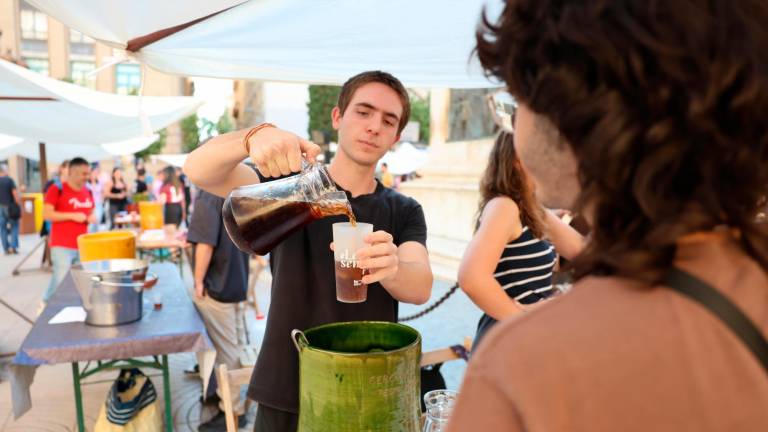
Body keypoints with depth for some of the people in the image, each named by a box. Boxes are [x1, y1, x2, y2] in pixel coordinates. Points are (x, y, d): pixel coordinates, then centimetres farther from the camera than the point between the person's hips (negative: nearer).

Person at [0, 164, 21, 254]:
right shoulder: (9, 180, -9)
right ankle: (14, 246, -2)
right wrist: (19, 206, -7)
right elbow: (15, 194, -13)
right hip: (11, 207, -3)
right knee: (14, 227, 8)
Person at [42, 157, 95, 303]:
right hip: (62, 246, -6)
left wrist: (92, 217, 2)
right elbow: (46, 214, -12)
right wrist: (72, 216, -18)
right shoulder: (57, 189, -7)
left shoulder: (88, 192, 12)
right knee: (61, 279, -9)